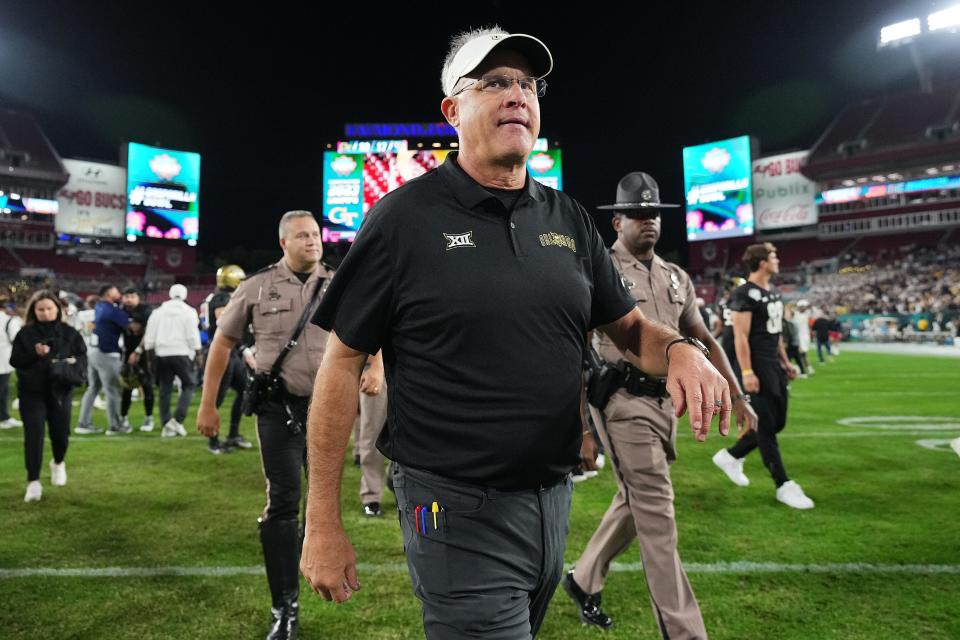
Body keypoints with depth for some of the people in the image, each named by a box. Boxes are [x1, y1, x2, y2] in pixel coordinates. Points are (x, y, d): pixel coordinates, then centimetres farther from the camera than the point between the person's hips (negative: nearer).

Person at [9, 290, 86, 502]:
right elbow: (15, 361, -4)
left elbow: (83, 357, 2)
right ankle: (33, 482, 0)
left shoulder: (69, 333, 1)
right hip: (31, 393, -1)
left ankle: (58, 463, 41)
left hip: (60, 391, 1)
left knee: (61, 434, 10)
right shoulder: (25, 334, -2)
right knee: (34, 435, -6)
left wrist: (74, 362, -20)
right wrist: (34, 354, -21)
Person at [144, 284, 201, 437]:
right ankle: (178, 419, -7)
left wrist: (149, 349, 21)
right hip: (181, 354, -4)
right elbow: (192, 336, -8)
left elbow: (150, 337, 9)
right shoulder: (189, 311, -2)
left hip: (162, 354, 4)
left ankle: (166, 424, 8)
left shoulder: (158, 312, 10)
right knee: (189, 385, 8)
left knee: (165, 388, 9)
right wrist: (196, 350, 2)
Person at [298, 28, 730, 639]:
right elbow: (343, 365, -9)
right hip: (458, 513, -6)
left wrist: (680, 349, -13)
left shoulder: (569, 218, 5)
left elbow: (628, 325, 12)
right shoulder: (407, 216, -10)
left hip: (555, 498, 6)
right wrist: (323, 524, -8)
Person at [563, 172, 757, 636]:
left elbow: (704, 341, 18)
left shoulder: (676, 278, 13)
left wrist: (738, 396, 11)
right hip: (623, 403, -7)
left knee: (634, 504, 18)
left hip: (665, 402, 7)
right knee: (657, 516, -4)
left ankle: (583, 580, 39)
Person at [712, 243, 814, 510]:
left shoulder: (773, 292, 15)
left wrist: (785, 362, 20)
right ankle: (784, 486, 7)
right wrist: (746, 372, -23)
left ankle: (730, 457, 27)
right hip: (757, 367, -10)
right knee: (766, 427, -1)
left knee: (777, 423, 14)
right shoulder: (744, 294, -14)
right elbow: (741, 337, -19)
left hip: (774, 365, 10)